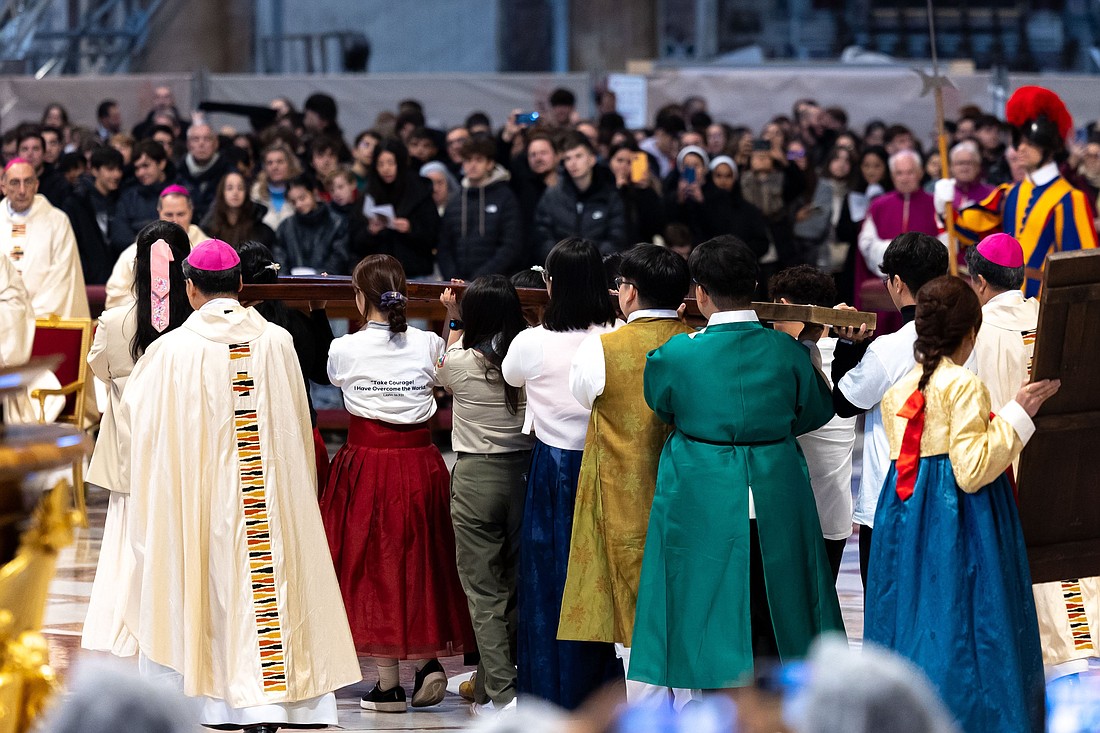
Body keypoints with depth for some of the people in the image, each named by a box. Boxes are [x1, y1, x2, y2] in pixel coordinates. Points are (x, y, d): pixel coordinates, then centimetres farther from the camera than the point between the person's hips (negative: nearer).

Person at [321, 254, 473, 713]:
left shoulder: (344, 350, -9)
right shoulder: (428, 345, -3)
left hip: (366, 465, -3)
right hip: (421, 464, 3)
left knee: (374, 566, 5)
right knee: (419, 559, 18)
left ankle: (389, 685, 7)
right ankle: (430, 657, 3)